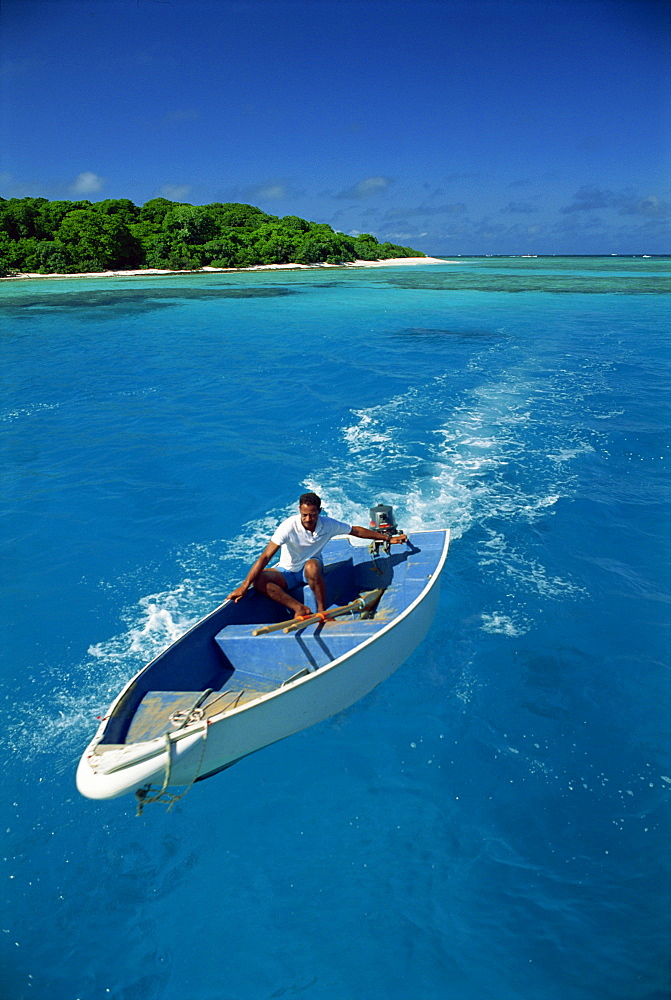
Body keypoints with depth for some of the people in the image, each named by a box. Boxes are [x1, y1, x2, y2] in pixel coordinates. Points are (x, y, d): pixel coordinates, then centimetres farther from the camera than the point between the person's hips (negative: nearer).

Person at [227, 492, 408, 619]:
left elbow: (356, 530, 0)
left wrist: (387, 538, 5)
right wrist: (244, 586, -31)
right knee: (259, 580, -28)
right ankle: (300, 608, -29)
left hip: (312, 567, 0)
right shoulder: (289, 526, -25)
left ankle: (322, 610, -21)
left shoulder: (328, 525, -15)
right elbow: (265, 556, -27)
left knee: (311, 566, -38)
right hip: (287, 571, 0)